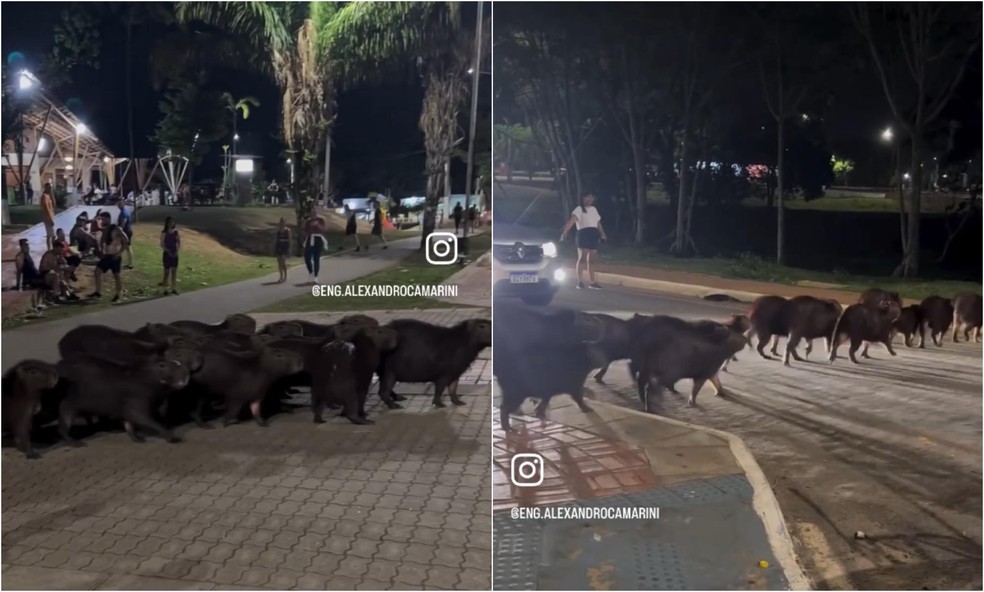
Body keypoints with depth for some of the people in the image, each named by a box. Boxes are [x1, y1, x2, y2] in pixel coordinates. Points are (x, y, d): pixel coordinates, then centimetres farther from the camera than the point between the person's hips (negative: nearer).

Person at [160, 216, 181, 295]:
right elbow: (162, 245, -11)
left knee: (174, 271, 5)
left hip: (174, 254, 3)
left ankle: (174, 289, 10)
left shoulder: (176, 232, 2)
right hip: (167, 254, -3)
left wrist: (177, 251, -9)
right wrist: (168, 251, -18)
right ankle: (165, 289, 13)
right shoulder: (164, 233, -8)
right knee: (167, 272, 3)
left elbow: (179, 243, 5)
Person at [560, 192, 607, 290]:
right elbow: (572, 220, -16)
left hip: (594, 235, 6)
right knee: (582, 258, -10)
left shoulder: (594, 209, 21)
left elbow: (598, 223, 27)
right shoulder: (579, 209, -1)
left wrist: (602, 234, 18)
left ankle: (592, 282, 10)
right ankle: (580, 281, -7)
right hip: (583, 233, -6)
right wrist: (565, 231, -29)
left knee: (592, 260, 7)